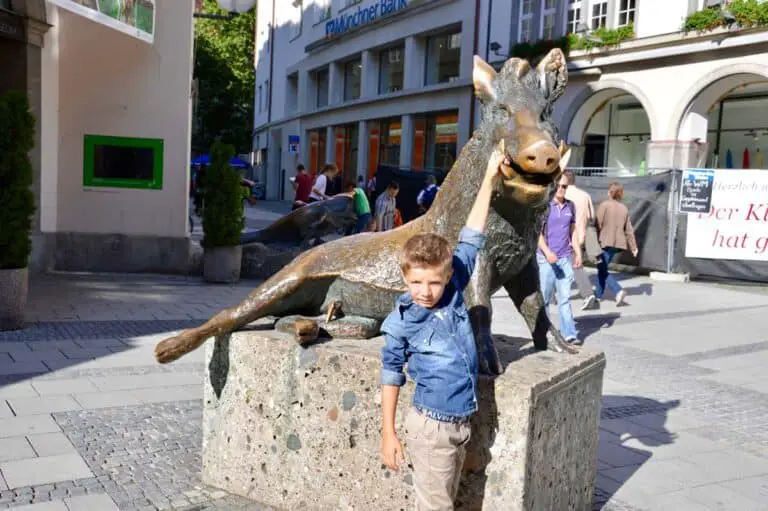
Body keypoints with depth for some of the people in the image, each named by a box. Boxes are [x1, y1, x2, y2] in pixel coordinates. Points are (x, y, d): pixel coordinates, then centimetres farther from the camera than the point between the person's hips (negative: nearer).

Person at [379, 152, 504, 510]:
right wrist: (388, 433, -3)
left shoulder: (454, 290, -5)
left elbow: (471, 240, 1)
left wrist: (489, 178, 4)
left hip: (463, 421, 5)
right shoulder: (401, 322, -14)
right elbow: (391, 374, -4)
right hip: (432, 426, -5)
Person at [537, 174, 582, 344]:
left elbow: (573, 231, 18)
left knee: (565, 296, 0)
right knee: (544, 297, 4)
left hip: (565, 258, 4)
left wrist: (578, 253, 12)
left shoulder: (570, 206, 11)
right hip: (545, 258, -4)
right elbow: (537, 232, -9)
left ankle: (569, 333, -1)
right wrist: (547, 252, -19)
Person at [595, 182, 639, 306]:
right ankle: (598, 294, 25)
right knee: (602, 268, 18)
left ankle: (619, 291, -18)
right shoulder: (624, 208, 9)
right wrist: (633, 246, 14)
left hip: (605, 242, -7)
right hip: (617, 243, 7)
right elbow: (629, 230, 10)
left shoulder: (604, 205, -9)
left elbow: (598, 225, -12)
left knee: (602, 270, -1)